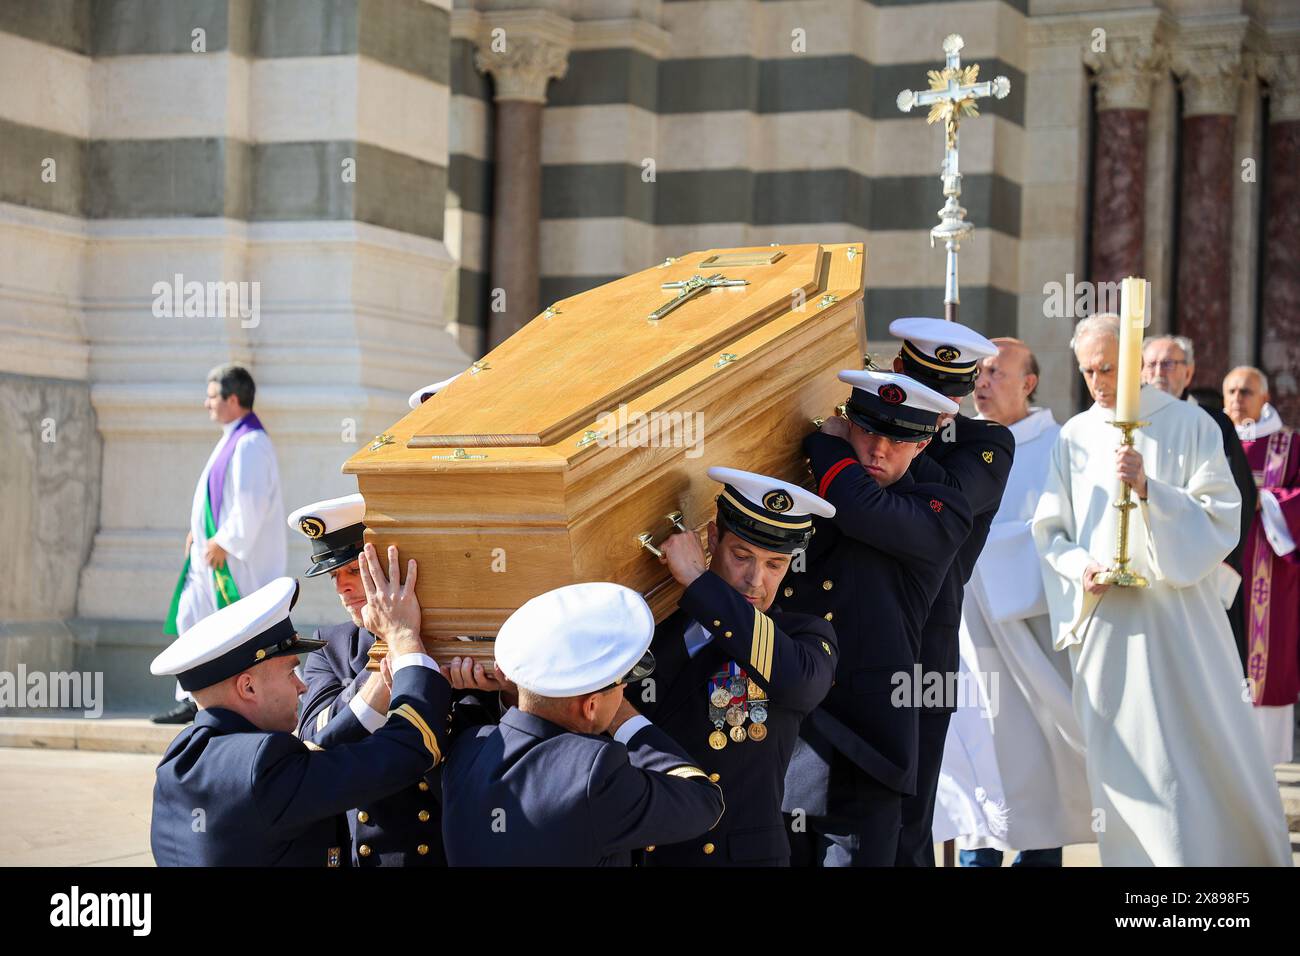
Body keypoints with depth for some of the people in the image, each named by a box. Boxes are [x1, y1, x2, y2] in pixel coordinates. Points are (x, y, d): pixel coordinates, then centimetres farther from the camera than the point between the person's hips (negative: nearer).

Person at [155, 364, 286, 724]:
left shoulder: (249, 444, -20)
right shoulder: (233, 439, 13)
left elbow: (251, 503, -26)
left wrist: (224, 540, -19)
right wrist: (200, 531, 10)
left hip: (236, 559, -11)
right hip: (213, 554, 11)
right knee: (191, 619, 11)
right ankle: (193, 700, 15)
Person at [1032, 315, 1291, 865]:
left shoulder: (1189, 426, 0)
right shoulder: (1075, 437, 9)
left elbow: (1220, 517, -6)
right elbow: (1050, 531, 11)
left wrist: (1149, 489, -19)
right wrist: (1081, 568, -9)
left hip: (1176, 616, -3)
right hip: (1103, 620, 3)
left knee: (1203, 753, -3)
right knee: (1119, 756, 1)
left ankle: (1242, 853, 9)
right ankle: (1134, 857, 8)